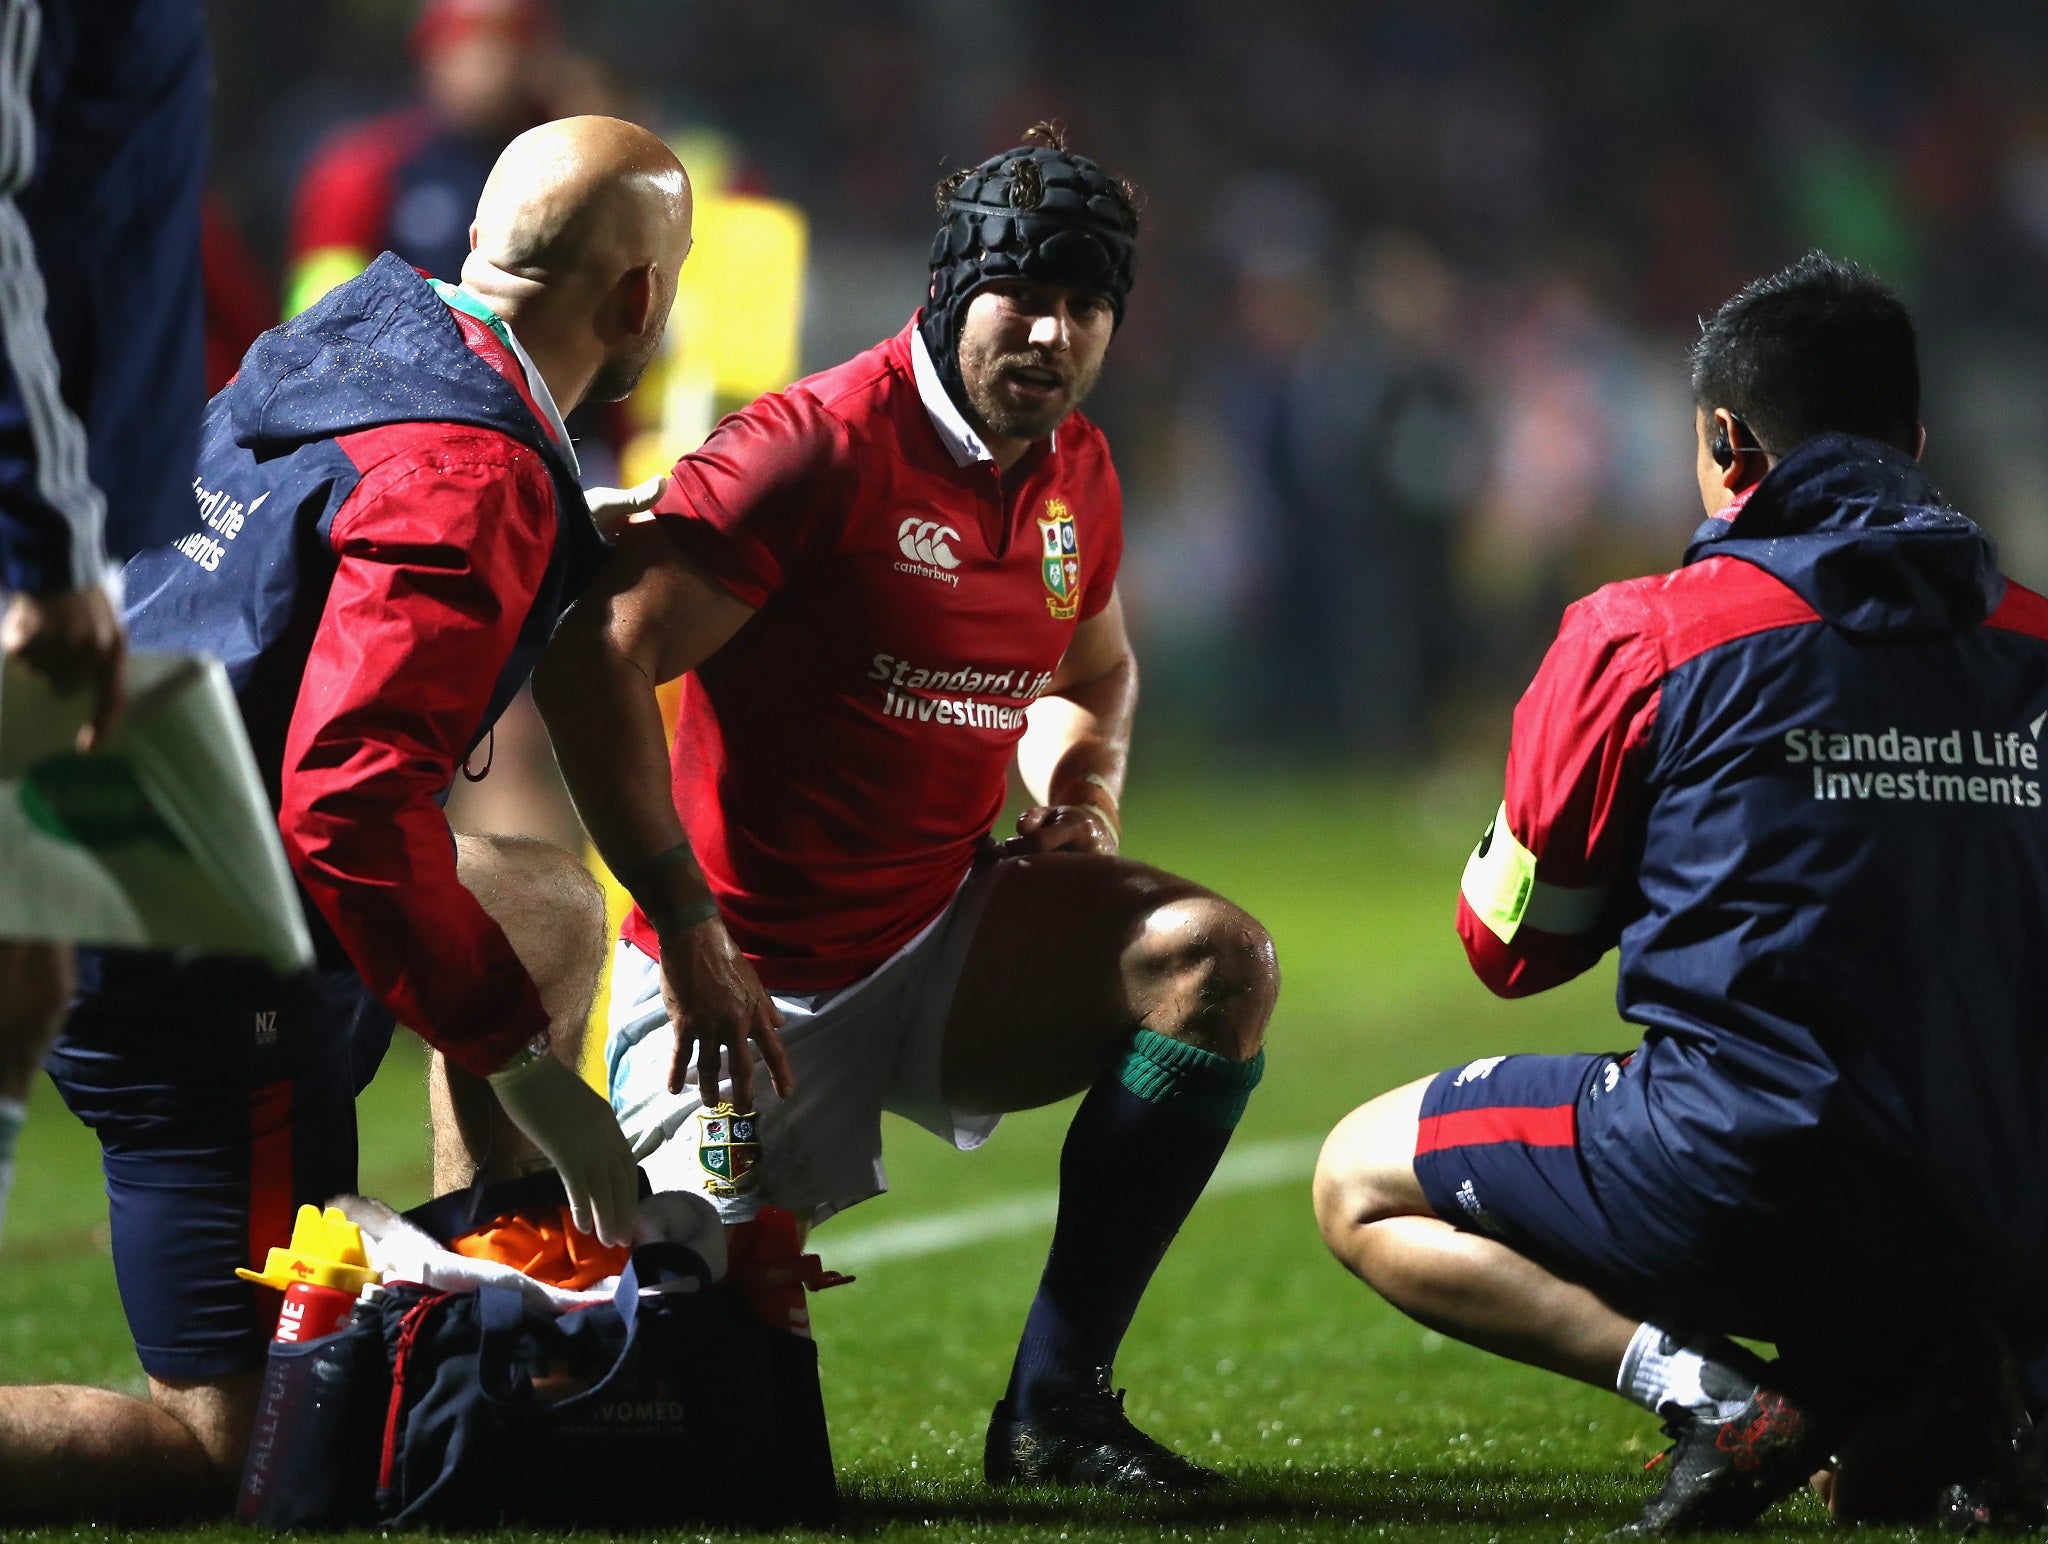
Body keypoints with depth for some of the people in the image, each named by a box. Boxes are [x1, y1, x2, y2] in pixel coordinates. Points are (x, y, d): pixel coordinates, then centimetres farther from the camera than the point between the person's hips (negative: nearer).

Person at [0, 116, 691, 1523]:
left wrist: (585, 541, 32)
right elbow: (351, 810, -28)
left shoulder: (342, 341, 7)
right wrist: (526, 1069, -23)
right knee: (236, 1446, -2)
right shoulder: (472, 473, -20)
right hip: (204, 994, -9)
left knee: (550, 910, 27)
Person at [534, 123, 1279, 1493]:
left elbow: (1093, 676, 29)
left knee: (1217, 963, -16)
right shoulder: (821, 449, -18)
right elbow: (594, 659, -23)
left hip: (946, 940, 6)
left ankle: (1057, 1402, -11)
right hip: (756, 969, -6)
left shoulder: (1076, 477, 7)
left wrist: (1083, 806, 5)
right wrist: (689, 931, -23)